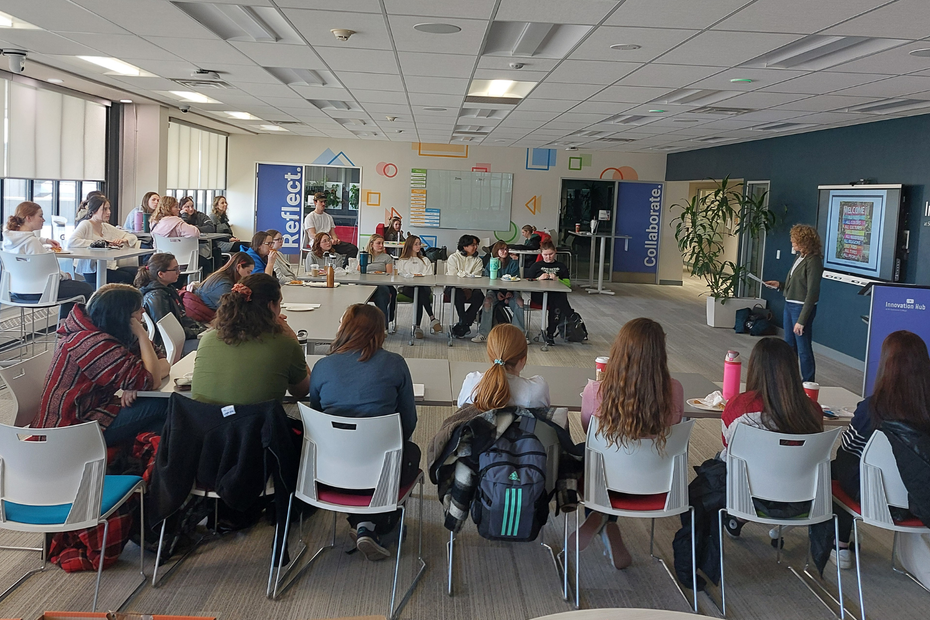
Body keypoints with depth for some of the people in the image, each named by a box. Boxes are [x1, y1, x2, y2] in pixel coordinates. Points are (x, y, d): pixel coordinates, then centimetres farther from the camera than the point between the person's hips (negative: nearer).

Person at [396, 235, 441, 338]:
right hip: (407, 287, -2)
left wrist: (421, 276, -5)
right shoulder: (402, 261, 27)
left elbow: (430, 276, 17)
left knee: (420, 295, -39)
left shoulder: (425, 260, 33)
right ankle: (432, 319, -49)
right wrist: (413, 275, -8)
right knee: (421, 294, -40)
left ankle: (417, 326, -49)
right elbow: (400, 275, 9)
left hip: (424, 286, 2)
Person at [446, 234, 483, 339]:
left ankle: (461, 326, -22)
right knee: (459, 294, -37)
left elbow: (476, 277, 0)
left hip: (470, 289, 3)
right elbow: (452, 277, -6)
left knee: (480, 295, -29)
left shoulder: (477, 260, 13)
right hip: (455, 288, -3)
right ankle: (465, 325, -28)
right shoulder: (453, 258, 5)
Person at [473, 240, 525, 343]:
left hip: (510, 292, 0)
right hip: (495, 291, 0)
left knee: (519, 302, -31)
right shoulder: (490, 264, 11)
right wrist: (497, 293, -14)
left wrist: (510, 292, -19)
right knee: (488, 301, -33)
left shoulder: (513, 264, 9)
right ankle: (483, 334, -33)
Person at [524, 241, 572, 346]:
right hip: (539, 295, -1)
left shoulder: (561, 266, 22)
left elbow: (568, 284, 12)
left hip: (558, 295, 1)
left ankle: (550, 333, -28)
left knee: (555, 303, -37)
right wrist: (539, 279, -3)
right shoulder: (536, 266, 22)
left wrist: (557, 279, -5)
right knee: (556, 299, -37)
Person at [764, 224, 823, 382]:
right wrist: (779, 285, 6)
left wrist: (801, 321, -21)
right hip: (789, 305, 9)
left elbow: (812, 293, -20)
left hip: (802, 308, -9)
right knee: (789, 346, 19)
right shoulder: (799, 258, 8)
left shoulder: (813, 262, -18)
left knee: (803, 349, 1)